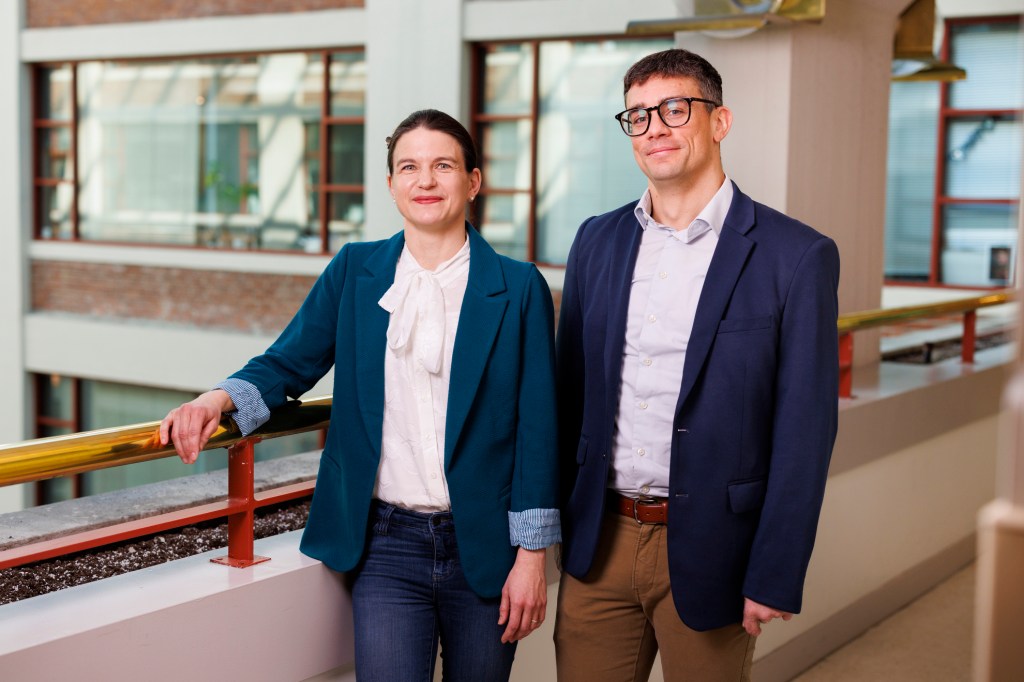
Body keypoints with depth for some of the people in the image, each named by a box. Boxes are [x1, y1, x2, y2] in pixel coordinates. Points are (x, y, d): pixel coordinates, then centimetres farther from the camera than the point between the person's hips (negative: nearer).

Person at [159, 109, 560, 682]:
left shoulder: (519, 287, -2)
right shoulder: (355, 271, 6)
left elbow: (536, 426, -2)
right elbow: (290, 363, 8)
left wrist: (531, 555, -4)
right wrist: (219, 401, -14)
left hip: (484, 548, 0)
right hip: (387, 547, 1)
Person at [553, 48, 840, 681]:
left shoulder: (798, 256, -8)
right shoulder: (597, 241, 7)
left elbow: (804, 432, -9)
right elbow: (572, 388, 11)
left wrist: (775, 577, -11)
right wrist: (554, 523, 9)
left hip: (706, 551, -3)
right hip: (598, 541, 4)